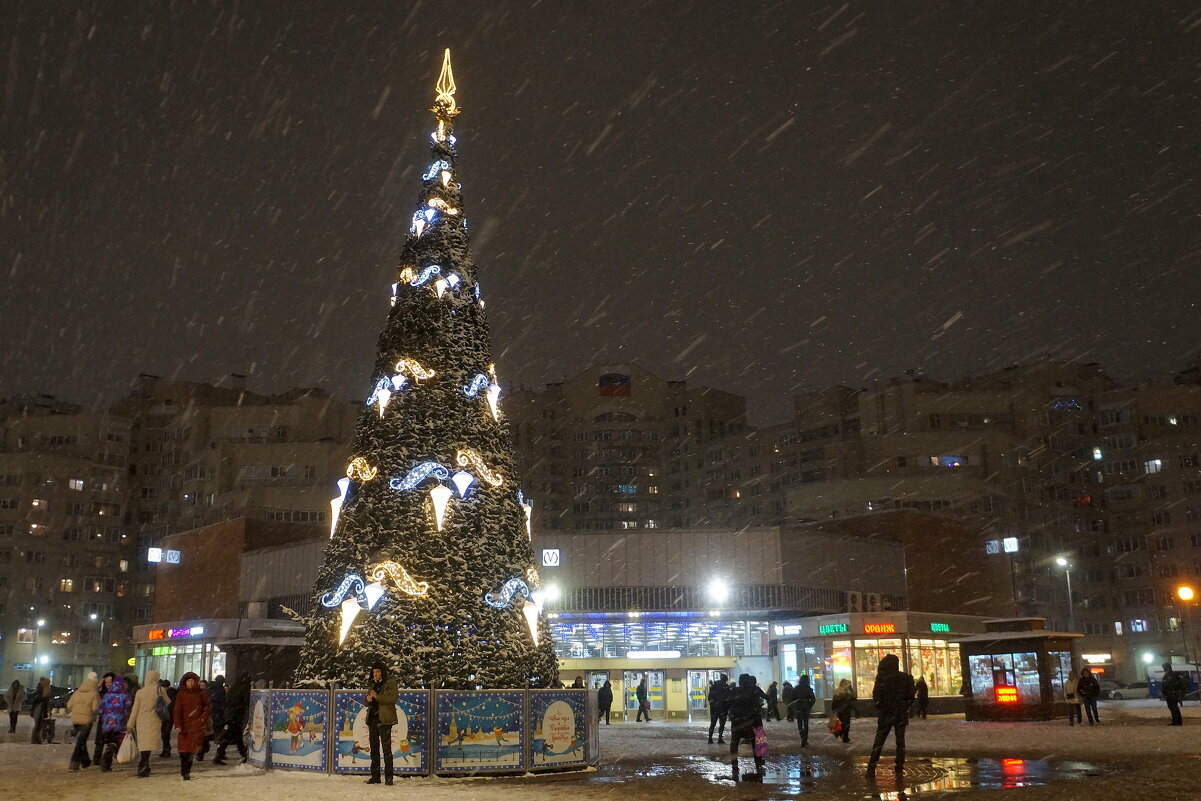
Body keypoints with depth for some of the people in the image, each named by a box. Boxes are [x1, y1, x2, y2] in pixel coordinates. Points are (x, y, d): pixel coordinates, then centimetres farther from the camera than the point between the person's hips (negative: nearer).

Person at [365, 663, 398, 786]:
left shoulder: (390, 683, -2)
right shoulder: (372, 684, 17)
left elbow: (393, 698, -15)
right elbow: (368, 703, 20)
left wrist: (377, 696, -25)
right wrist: (368, 700, -4)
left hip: (384, 719, -7)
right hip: (372, 718, 7)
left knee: (386, 748, -8)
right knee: (374, 748, 10)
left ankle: (388, 778, -7)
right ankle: (375, 776, 16)